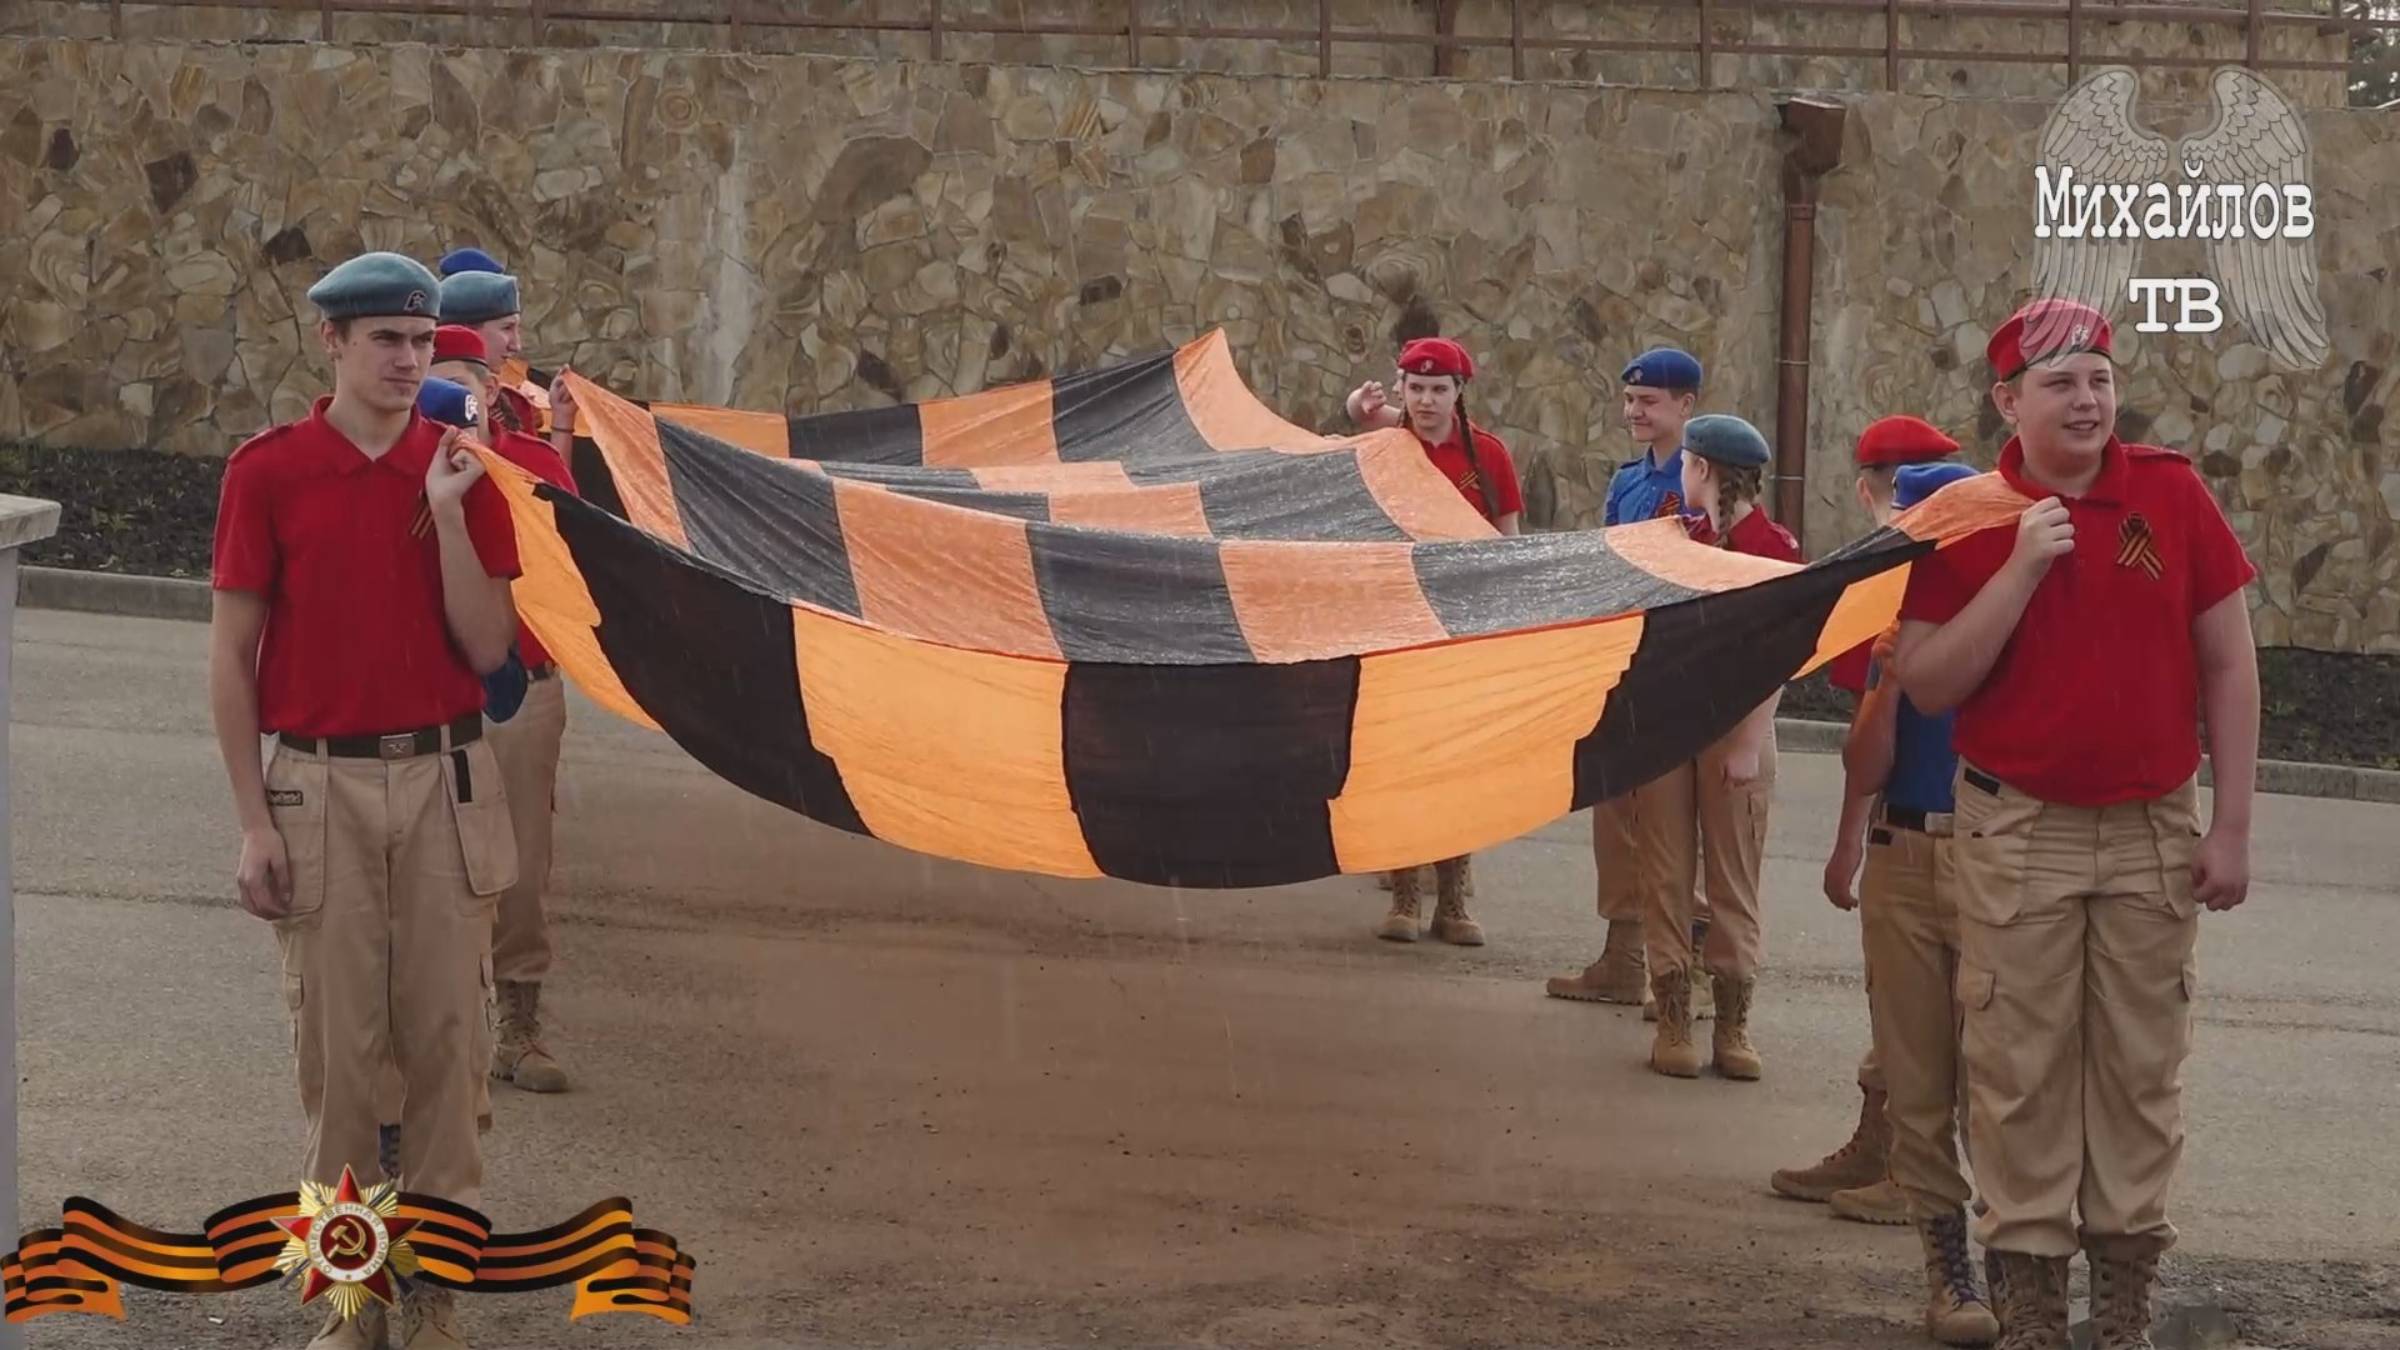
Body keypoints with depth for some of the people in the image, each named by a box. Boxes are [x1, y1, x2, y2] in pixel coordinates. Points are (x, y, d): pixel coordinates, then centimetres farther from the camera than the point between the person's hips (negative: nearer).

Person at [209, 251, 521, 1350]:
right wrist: (254, 822, -5)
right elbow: (231, 655, -1)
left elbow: (487, 650, -1)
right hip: (319, 786, -2)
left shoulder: (462, 472, 4)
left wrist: (448, 512, -12)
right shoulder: (268, 472, -2)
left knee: (444, 1039, 3)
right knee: (336, 1044, 2)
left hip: (446, 783, 2)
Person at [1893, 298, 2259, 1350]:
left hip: (2153, 835, 1)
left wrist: (2232, 825, -1)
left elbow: (2228, 666, 2)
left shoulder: (2170, 495, -3)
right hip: (2019, 835, -1)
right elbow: (1925, 684, -9)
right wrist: (2020, 569, -19)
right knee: (2022, 1068, 2)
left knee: (2141, 1067, 7)